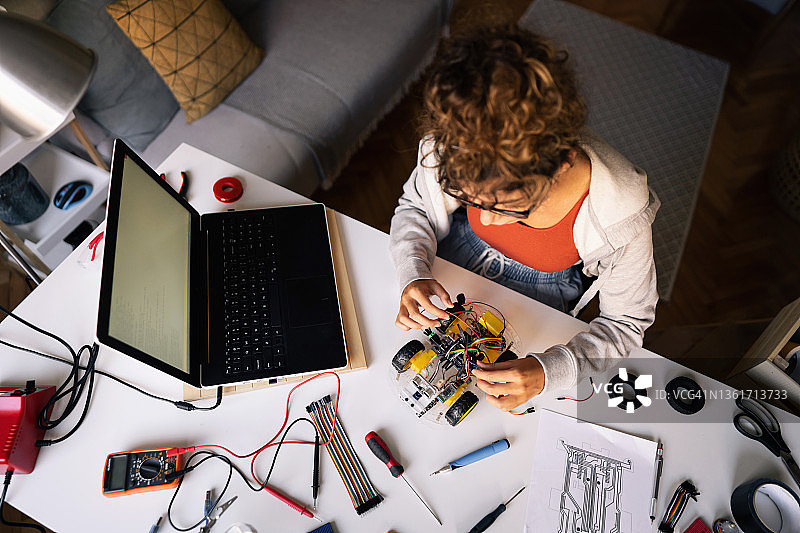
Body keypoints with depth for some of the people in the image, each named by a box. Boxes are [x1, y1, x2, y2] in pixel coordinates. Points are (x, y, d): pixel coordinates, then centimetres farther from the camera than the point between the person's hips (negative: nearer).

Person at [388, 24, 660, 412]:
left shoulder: (621, 217, -37)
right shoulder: (452, 151, -34)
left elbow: (626, 324, -20)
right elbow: (414, 208, -11)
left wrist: (548, 372, -37)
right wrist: (413, 275, -30)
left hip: (540, 294, -1)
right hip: (454, 259, 2)